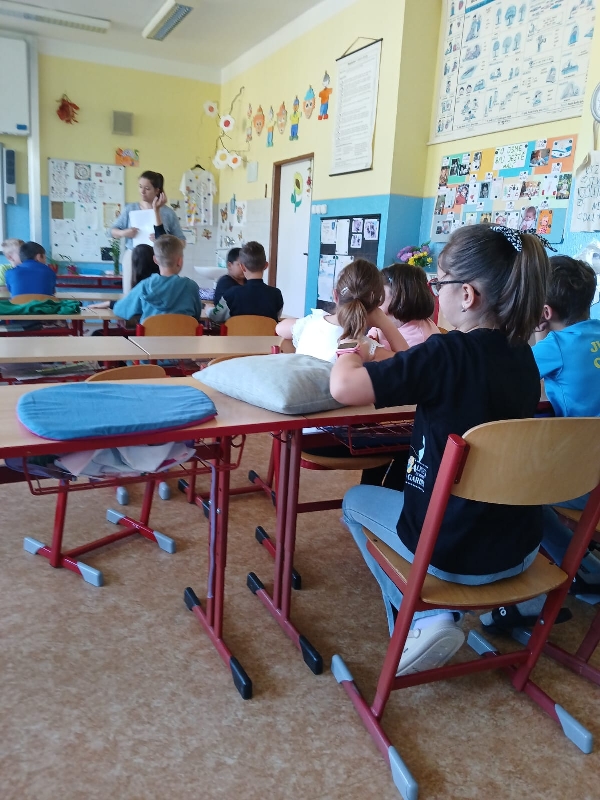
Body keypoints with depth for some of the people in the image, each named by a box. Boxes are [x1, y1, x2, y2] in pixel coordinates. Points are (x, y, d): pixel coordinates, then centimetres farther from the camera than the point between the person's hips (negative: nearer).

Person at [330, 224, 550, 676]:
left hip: (454, 551, -6)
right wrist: (378, 364, 12)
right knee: (406, 486, 33)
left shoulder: (449, 353, -24)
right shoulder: (522, 356, 0)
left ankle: (426, 618, 13)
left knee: (357, 501, 21)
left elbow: (343, 389, -25)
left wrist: (349, 358, -4)